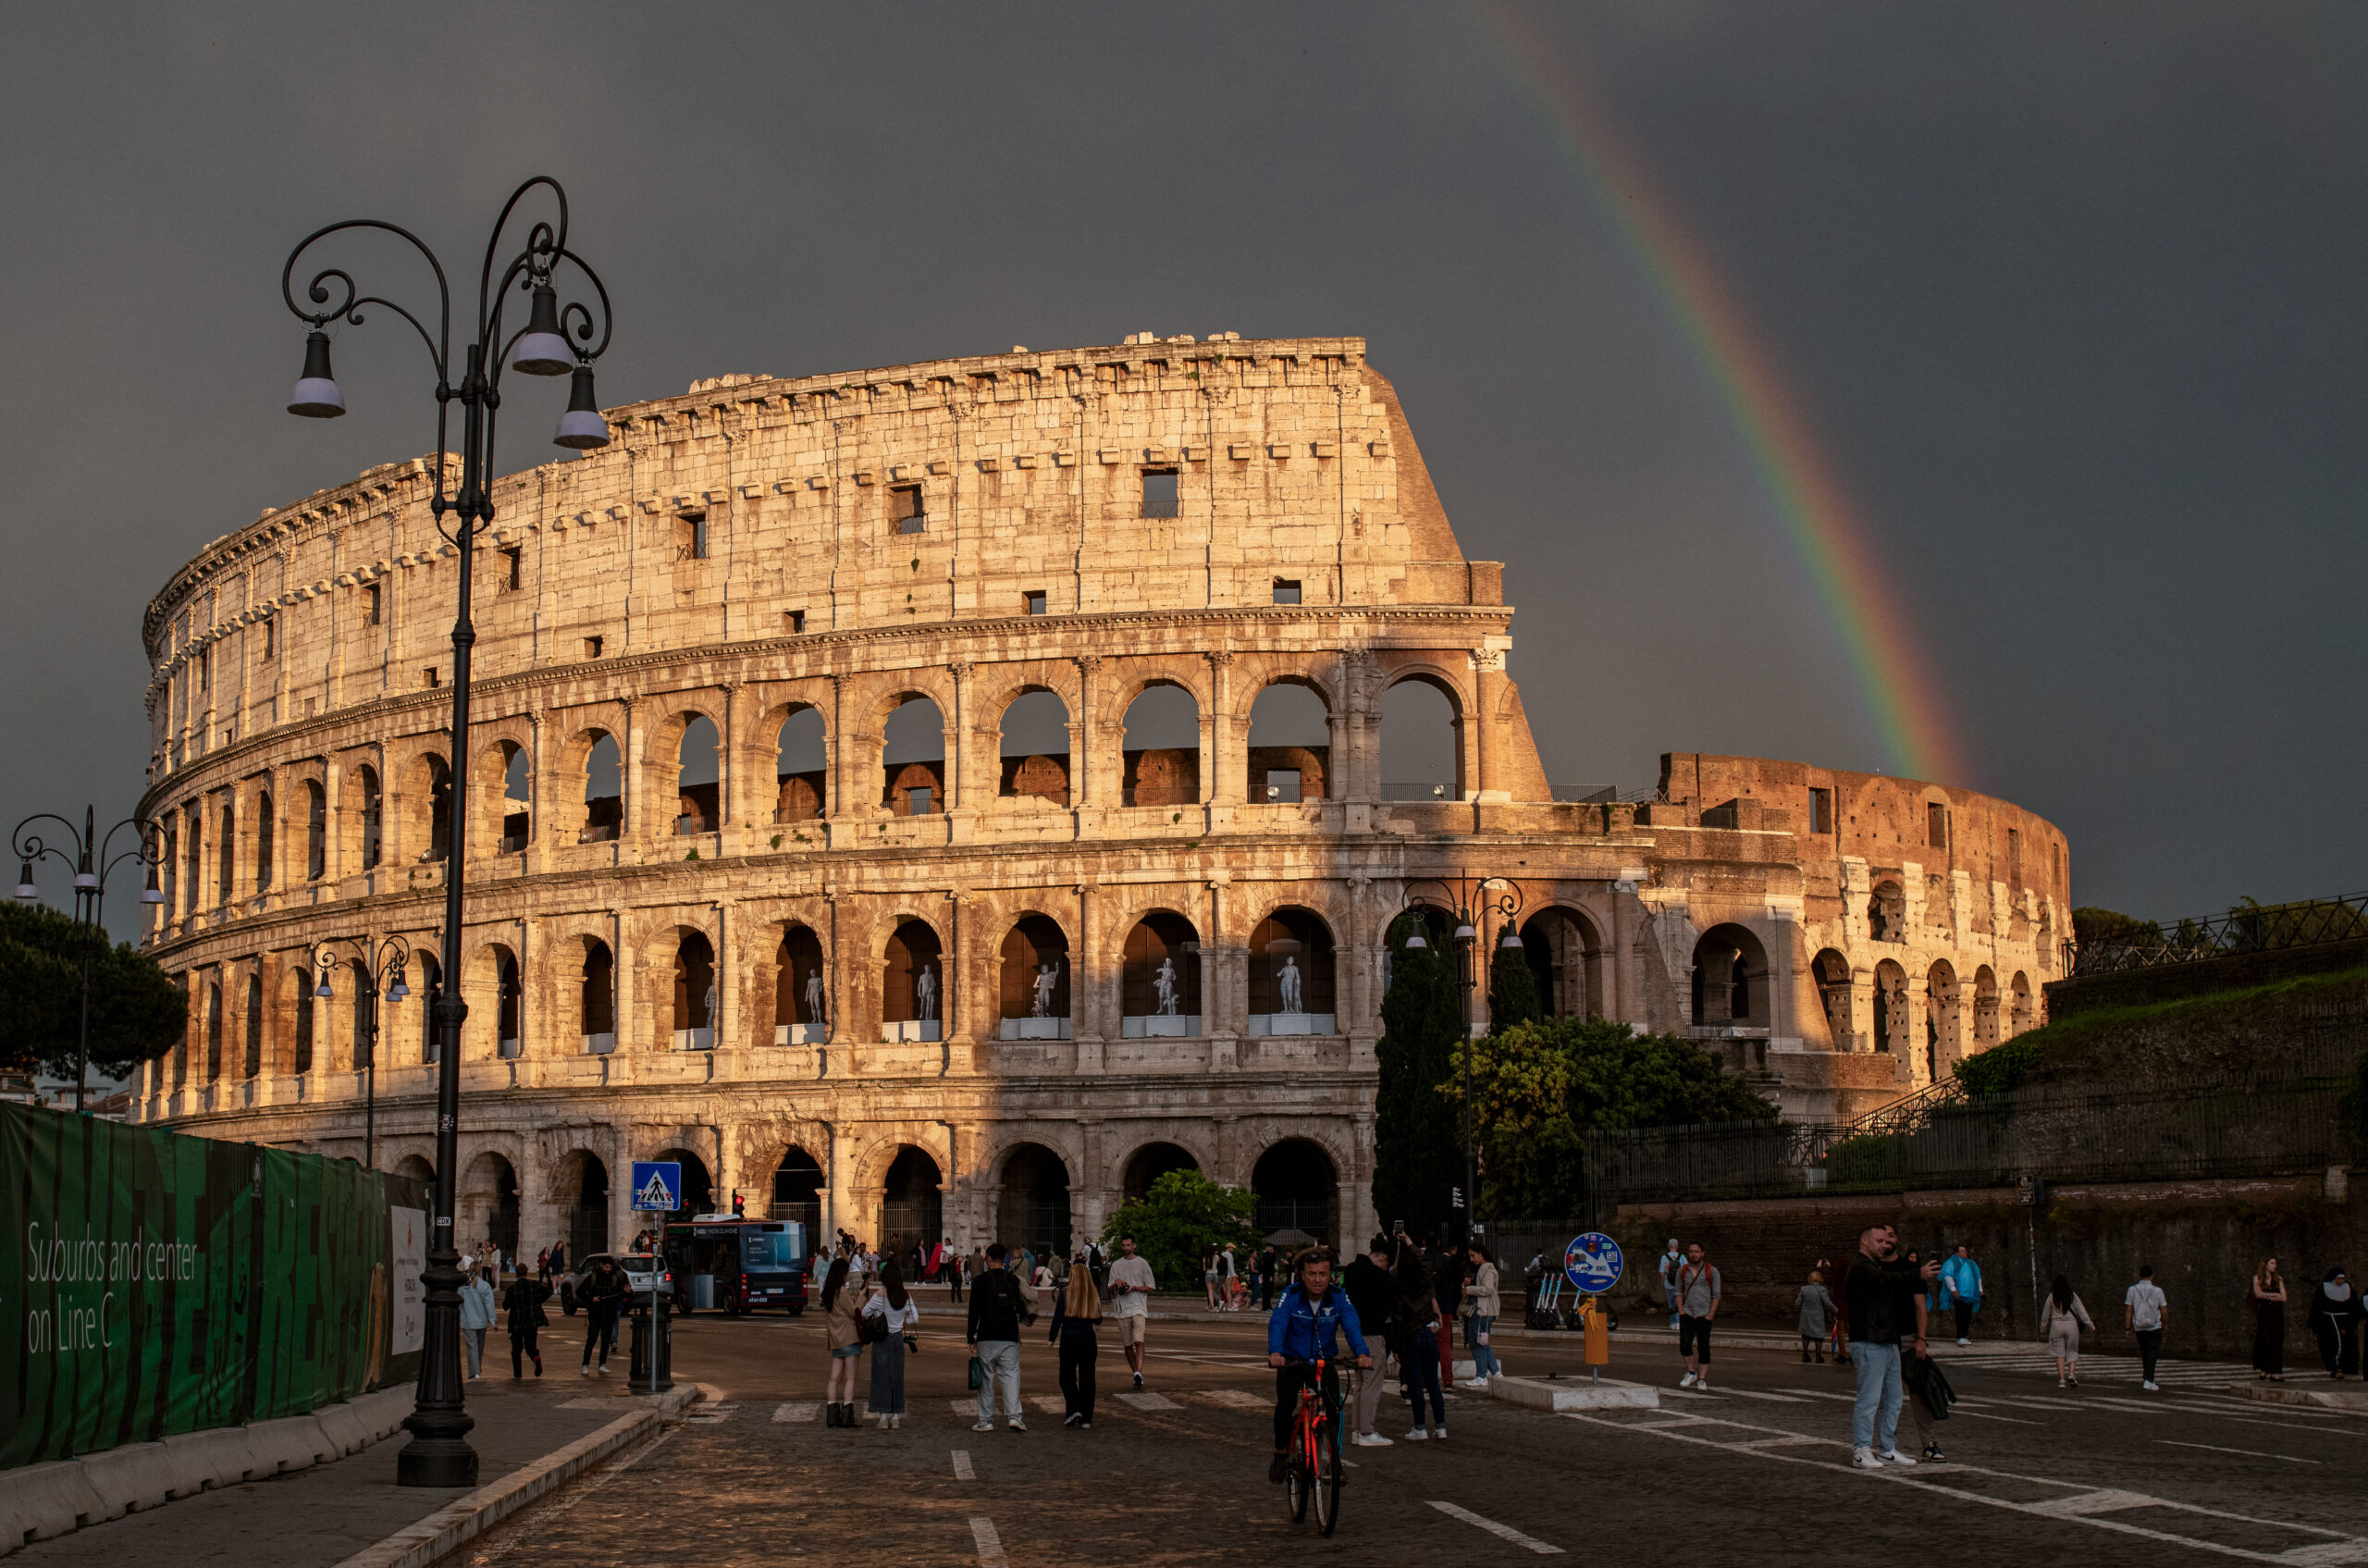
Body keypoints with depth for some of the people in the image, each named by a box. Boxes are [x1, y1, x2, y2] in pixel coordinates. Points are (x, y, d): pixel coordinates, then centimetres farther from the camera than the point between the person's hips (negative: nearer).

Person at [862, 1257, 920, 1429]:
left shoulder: (880, 1296, -14)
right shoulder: (906, 1297, -3)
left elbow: (864, 1313, -5)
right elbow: (915, 1318, 1)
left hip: (882, 1339, -4)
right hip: (898, 1338, 4)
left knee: (881, 1376, 2)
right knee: (897, 1376, 11)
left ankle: (883, 1416, -2)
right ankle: (896, 1416, 13)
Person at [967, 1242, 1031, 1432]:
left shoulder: (981, 1281, -4)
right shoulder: (1013, 1281, 3)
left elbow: (974, 1311, -5)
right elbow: (1020, 1309, 10)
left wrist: (971, 1337, 1)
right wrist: (1028, 1315, 34)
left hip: (987, 1338, -2)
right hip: (1010, 1337, 2)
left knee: (986, 1378, 5)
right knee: (1010, 1375, 2)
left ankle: (986, 1420, 6)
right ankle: (1014, 1416, -13)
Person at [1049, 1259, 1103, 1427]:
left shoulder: (1066, 1293, -7)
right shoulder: (1094, 1295, 3)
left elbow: (1058, 1318, -8)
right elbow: (1098, 1320, 10)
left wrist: (1051, 1339, 0)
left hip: (1069, 1339, -3)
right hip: (1089, 1339, 3)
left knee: (1067, 1377, 7)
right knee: (1087, 1377, 6)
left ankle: (1074, 1409, -12)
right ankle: (1086, 1419, 5)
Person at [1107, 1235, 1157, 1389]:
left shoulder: (1142, 1264, 5)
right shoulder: (1116, 1266, 14)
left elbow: (1150, 1287, 5)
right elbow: (1111, 1291, 15)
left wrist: (1134, 1287, -10)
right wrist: (1116, 1284, -7)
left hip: (1139, 1308, -4)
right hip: (1122, 1309, 4)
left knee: (1138, 1341, -19)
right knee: (1127, 1345, 6)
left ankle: (1139, 1372, -30)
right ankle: (1136, 1373, 17)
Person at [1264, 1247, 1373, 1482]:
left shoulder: (1339, 1297, -10)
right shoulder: (1291, 1296, -14)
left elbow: (1352, 1326, -24)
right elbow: (1277, 1324, -28)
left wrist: (1362, 1353, -44)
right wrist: (1275, 1352, -48)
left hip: (1325, 1363, 1)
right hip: (1292, 1362, -1)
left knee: (1334, 1409, -15)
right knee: (1285, 1404, -22)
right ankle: (1280, 1456, -1)